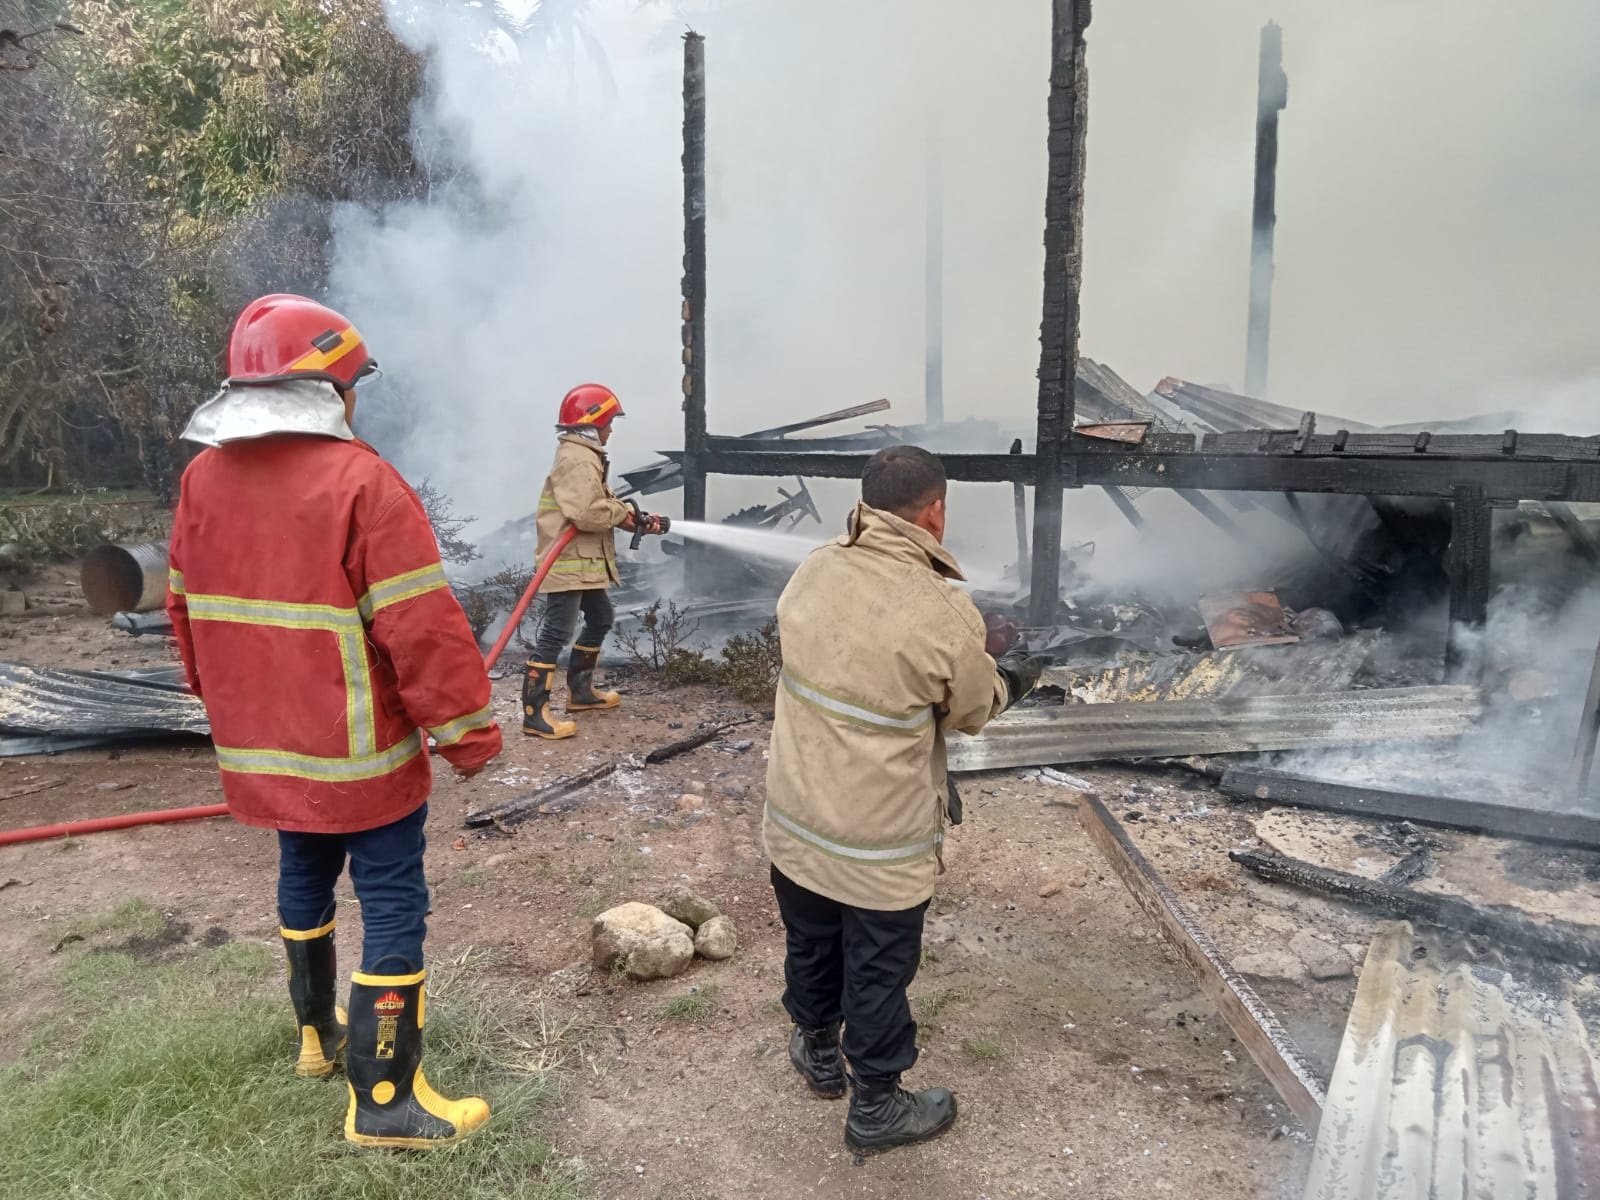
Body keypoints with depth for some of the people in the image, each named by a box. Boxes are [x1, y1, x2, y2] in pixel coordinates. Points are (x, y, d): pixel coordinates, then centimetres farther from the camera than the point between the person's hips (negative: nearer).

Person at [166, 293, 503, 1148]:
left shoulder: (202, 478, 4)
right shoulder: (358, 481, -20)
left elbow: (188, 610, 14)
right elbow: (422, 626, -22)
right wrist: (466, 730, -13)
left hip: (262, 747, 8)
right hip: (360, 753, -7)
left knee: (304, 879, 24)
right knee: (392, 906, 3)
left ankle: (319, 1035, 43)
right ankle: (385, 1100, 11)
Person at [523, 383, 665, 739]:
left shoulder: (587, 457, 19)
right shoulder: (577, 459, -17)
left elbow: (605, 503, 19)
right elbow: (586, 513, -28)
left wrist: (640, 519, 8)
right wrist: (624, 512, -12)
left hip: (586, 562, 11)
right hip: (567, 562, -11)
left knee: (600, 620, 22)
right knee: (556, 634, -10)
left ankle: (580, 691, 33)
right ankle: (534, 713, -7)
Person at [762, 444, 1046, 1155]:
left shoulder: (812, 571, -8)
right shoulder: (943, 612, -23)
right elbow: (976, 710, -5)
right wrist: (1012, 679, 17)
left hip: (795, 819, 6)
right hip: (879, 844, -5)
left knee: (810, 943, 27)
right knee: (879, 975, 16)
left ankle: (816, 1049, 52)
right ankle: (876, 1108, 37)